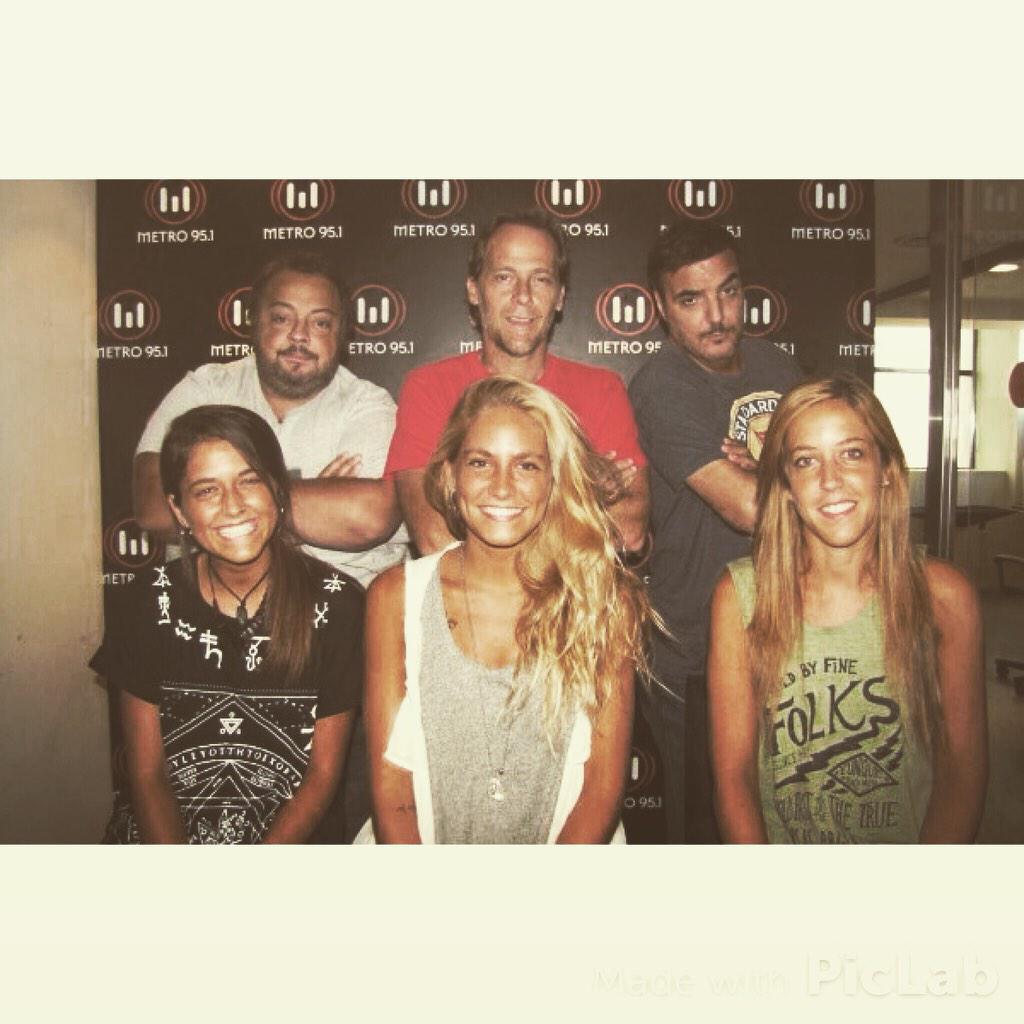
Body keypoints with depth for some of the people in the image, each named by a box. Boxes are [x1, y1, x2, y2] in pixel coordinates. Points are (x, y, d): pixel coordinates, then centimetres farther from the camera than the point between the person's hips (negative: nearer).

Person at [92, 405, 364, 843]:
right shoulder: (154, 600, -2)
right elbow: (147, 774, 1)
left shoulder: (336, 602, -8)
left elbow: (323, 774, -3)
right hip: (161, 838, 1)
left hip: (287, 843, -1)